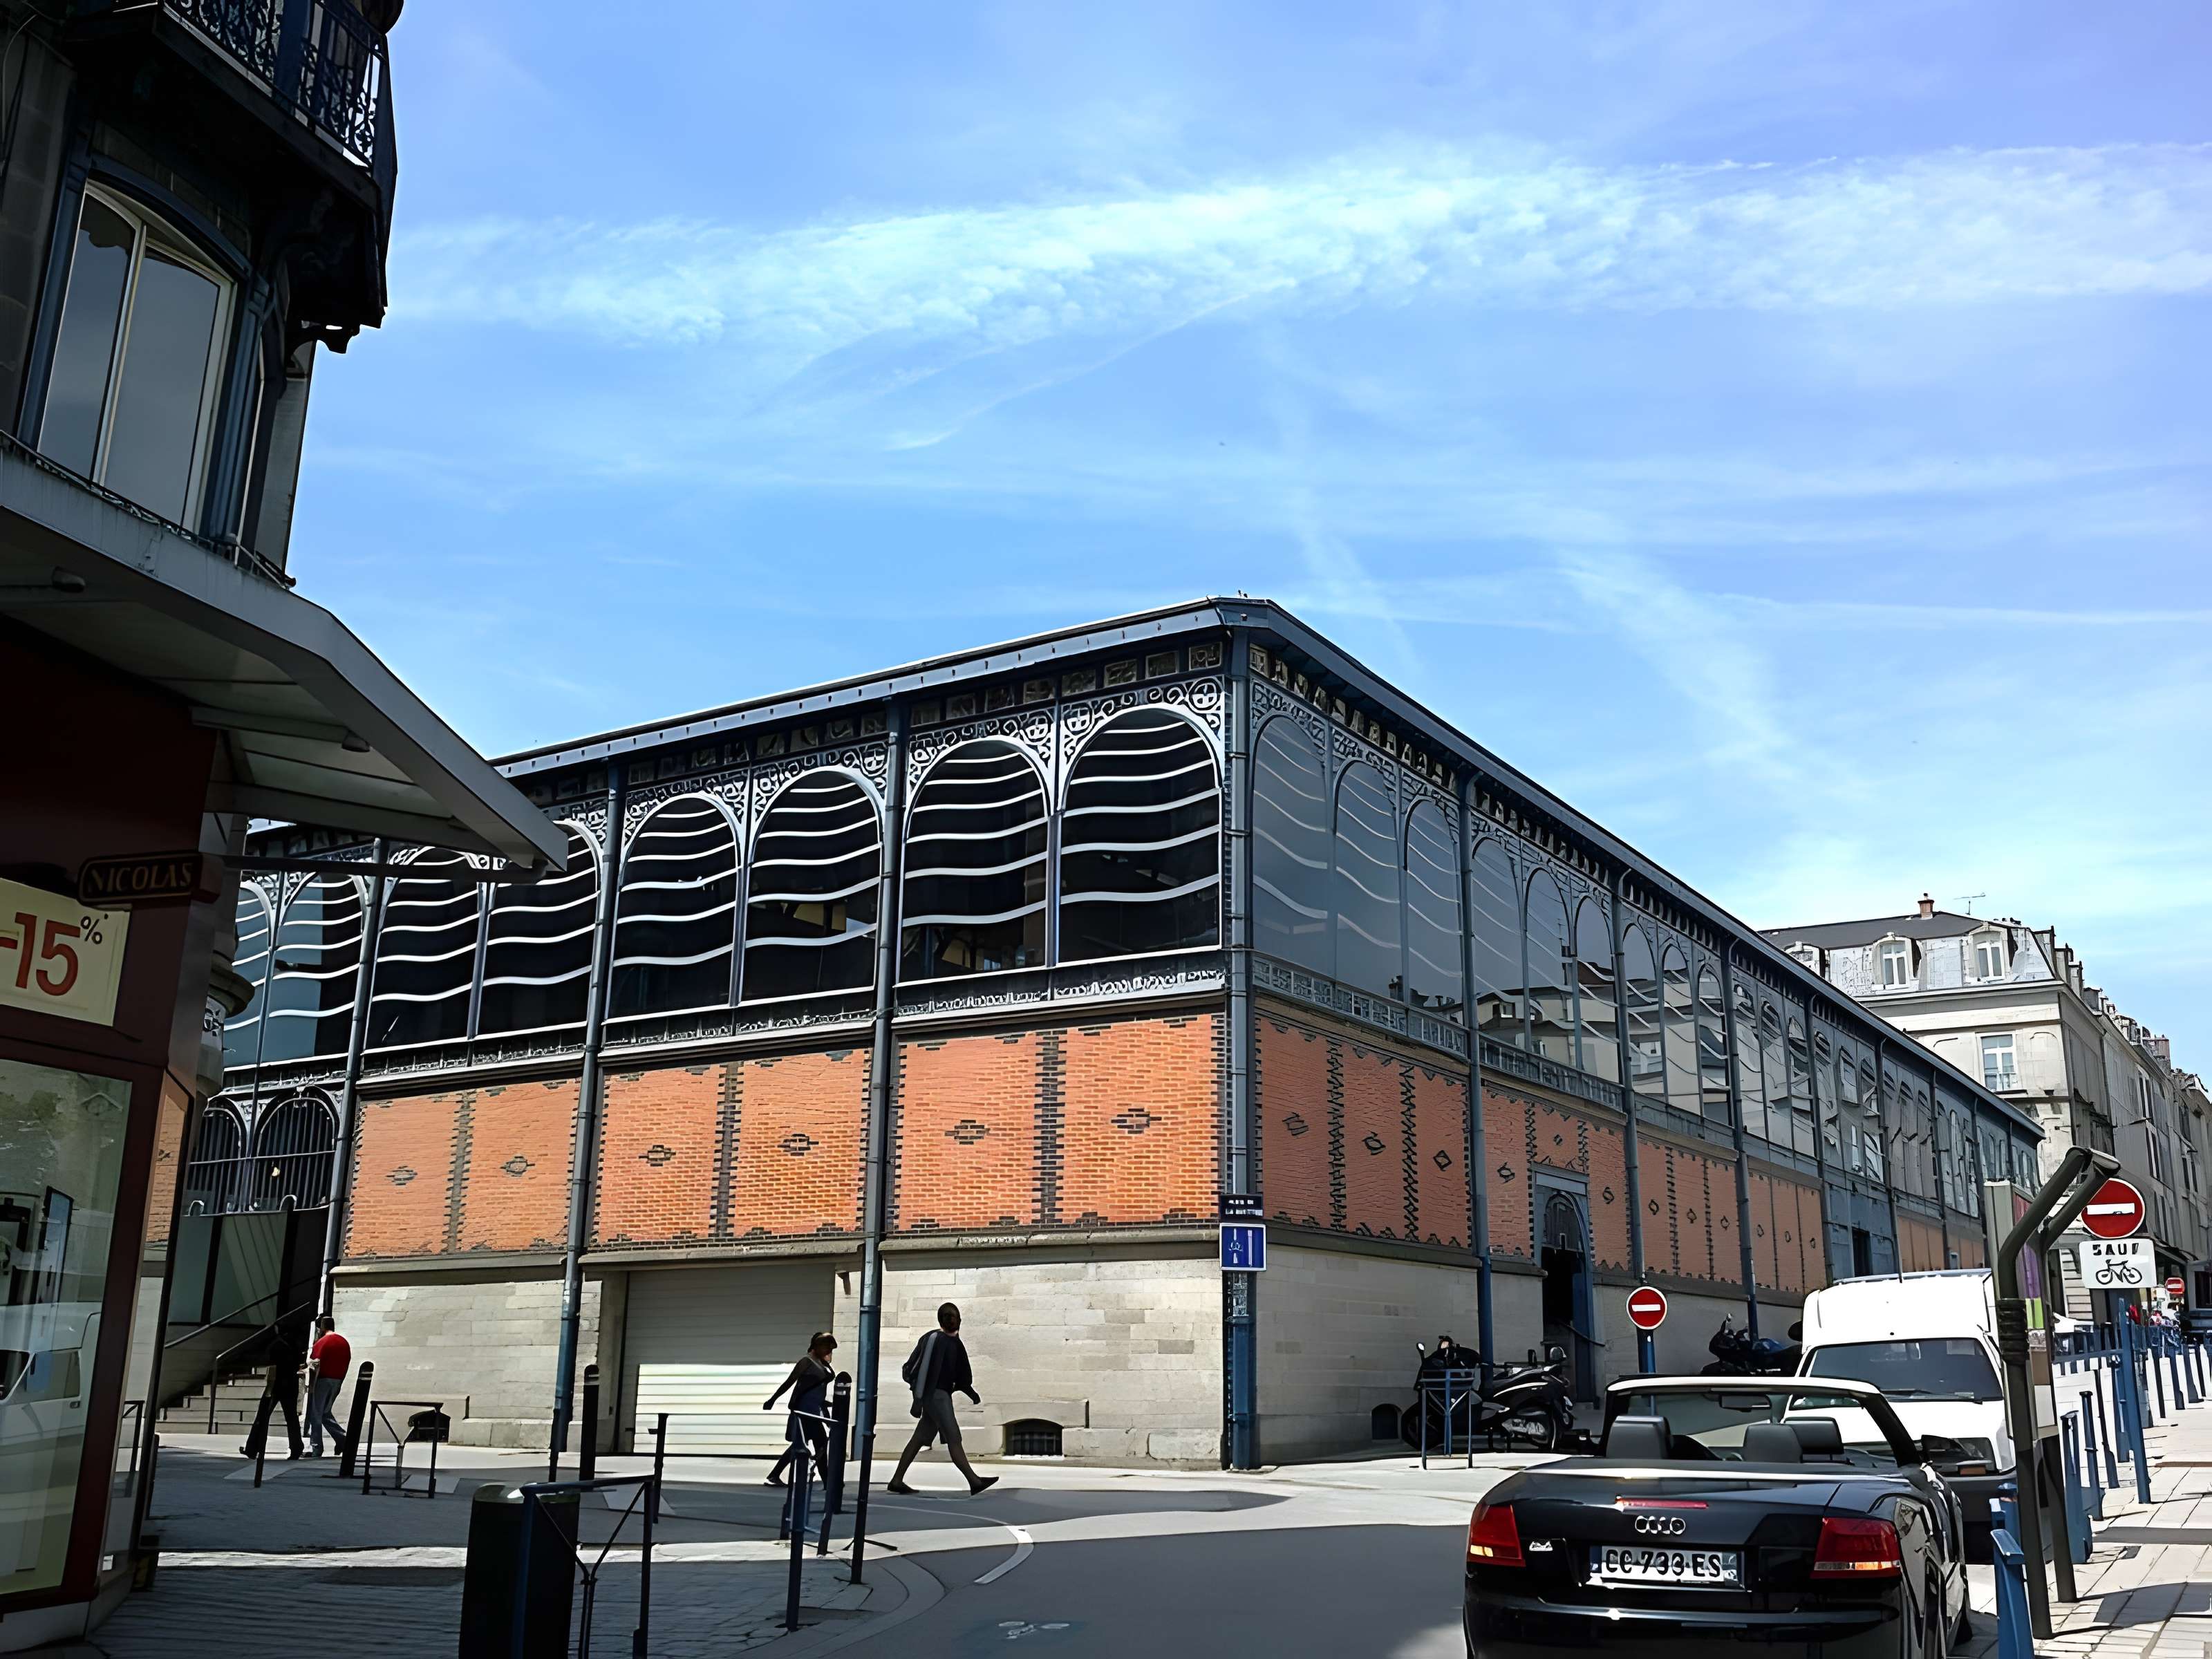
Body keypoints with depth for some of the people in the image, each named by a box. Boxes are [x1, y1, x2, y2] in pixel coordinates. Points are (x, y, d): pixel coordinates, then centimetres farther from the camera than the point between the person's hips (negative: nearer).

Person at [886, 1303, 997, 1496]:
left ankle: (897, 1481, 16)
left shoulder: (956, 1343, 16)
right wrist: (918, 1400, -20)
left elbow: (962, 1376, 23)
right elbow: (925, 1369, -16)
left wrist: (971, 1393, 11)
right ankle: (974, 1481, -15)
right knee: (953, 1438, -12)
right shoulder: (935, 1339, -11)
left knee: (920, 1439, 11)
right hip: (935, 1395, -9)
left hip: (943, 1395, 9)